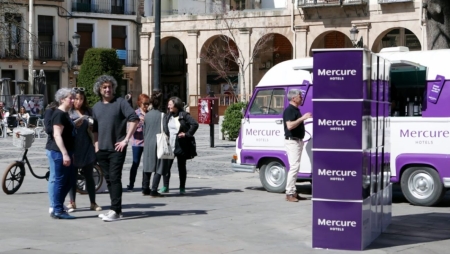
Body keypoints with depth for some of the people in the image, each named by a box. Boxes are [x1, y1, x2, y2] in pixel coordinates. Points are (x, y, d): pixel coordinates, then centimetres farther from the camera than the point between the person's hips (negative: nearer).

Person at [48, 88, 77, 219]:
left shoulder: (65, 114, 16)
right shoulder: (59, 114, -14)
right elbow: (57, 135, -21)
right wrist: (64, 154, -26)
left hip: (65, 152, 10)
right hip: (60, 152, -10)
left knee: (70, 180, 13)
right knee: (60, 181, -4)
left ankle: (58, 206, 21)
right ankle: (57, 210, 2)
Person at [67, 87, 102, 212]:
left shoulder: (88, 111, 11)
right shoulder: (68, 112, 0)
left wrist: (91, 126, -3)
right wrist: (74, 125, -21)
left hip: (87, 148, 3)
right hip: (73, 148, -3)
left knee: (89, 176, 7)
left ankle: (93, 203, 12)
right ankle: (72, 203, 12)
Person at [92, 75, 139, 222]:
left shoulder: (120, 102, -4)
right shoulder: (96, 107, 13)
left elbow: (134, 119, -13)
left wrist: (126, 140, -16)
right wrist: (96, 146, 9)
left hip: (117, 148, -6)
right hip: (102, 150, 6)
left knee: (115, 179, -10)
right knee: (108, 180, 10)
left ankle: (116, 211, -9)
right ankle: (115, 209, 18)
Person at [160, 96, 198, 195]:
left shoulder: (184, 115, -6)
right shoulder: (167, 117, 10)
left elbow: (195, 124, -12)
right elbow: (163, 128, 18)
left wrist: (187, 134, -14)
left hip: (181, 146, -4)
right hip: (168, 146, 4)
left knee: (181, 167, 6)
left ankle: (182, 188, 14)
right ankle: (165, 187, 9)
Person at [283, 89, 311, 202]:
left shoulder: (296, 110, 17)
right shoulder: (289, 110, -14)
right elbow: (290, 125, -27)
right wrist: (302, 118, -25)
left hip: (298, 141, 10)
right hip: (292, 141, -10)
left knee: (295, 167, 10)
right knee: (294, 166, -14)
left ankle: (293, 192, 14)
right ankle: (289, 193, -12)